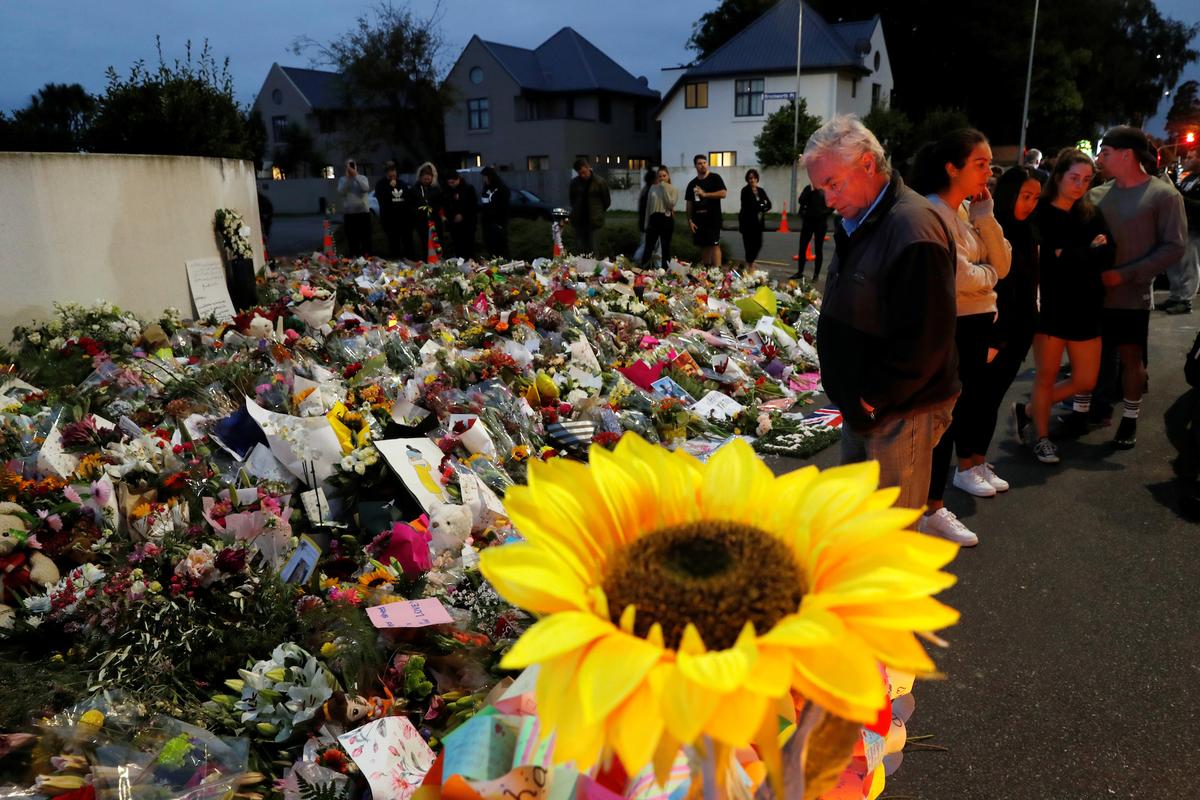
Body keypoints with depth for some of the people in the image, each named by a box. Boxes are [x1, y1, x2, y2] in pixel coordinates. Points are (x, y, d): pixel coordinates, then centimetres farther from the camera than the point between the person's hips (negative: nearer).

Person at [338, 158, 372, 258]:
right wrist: (348, 177, -13)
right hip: (349, 213, 0)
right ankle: (353, 257, 8)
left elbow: (366, 188, -14)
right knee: (352, 238, 2)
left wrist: (355, 176, -16)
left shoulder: (362, 178, 5)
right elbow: (341, 192, -10)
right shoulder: (342, 179, 7)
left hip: (363, 212, 0)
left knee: (365, 237, 3)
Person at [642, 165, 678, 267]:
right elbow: (648, 206, 12)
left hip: (667, 219, -2)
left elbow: (671, 204, -14)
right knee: (649, 246, 0)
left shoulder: (673, 189, 1)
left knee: (666, 247, 5)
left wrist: (665, 189, -13)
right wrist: (646, 223, 11)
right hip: (654, 218, 2)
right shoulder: (653, 188, 8)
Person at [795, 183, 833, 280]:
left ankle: (816, 275, 10)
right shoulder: (808, 188, 6)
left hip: (821, 223, -2)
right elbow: (801, 201, -5)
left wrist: (824, 214, -12)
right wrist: (811, 190, -13)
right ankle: (800, 272, 12)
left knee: (818, 249, 4)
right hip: (808, 221, 3)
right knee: (802, 247, 2)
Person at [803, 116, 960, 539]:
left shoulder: (914, 230, -23)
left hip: (899, 414, -9)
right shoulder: (857, 222, 9)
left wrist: (873, 399, -17)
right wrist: (853, 397, 11)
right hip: (863, 407, 9)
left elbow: (923, 341, -26)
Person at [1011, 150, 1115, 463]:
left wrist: (1067, 255, -18)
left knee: (1086, 381, 7)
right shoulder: (1039, 213, -6)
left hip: (1085, 308, 5)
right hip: (1050, 305, -5)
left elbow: (1107, 255, -7)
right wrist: (1088, 253, -11)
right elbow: (1046, 258, -16)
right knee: (1047, 374, 4)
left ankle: (1027, 411, 26)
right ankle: (1041, 436, 21)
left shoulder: (1092, 215, 7)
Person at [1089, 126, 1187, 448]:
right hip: (1092, 291, 3)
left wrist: (1125, 275, -17)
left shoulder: (1164, 195, -6)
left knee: (1131, 357, 8)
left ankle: (1129, 420, 22)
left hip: (1131, 295, -3)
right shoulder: (1096, 194, 5)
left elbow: (1174, 247, -9)